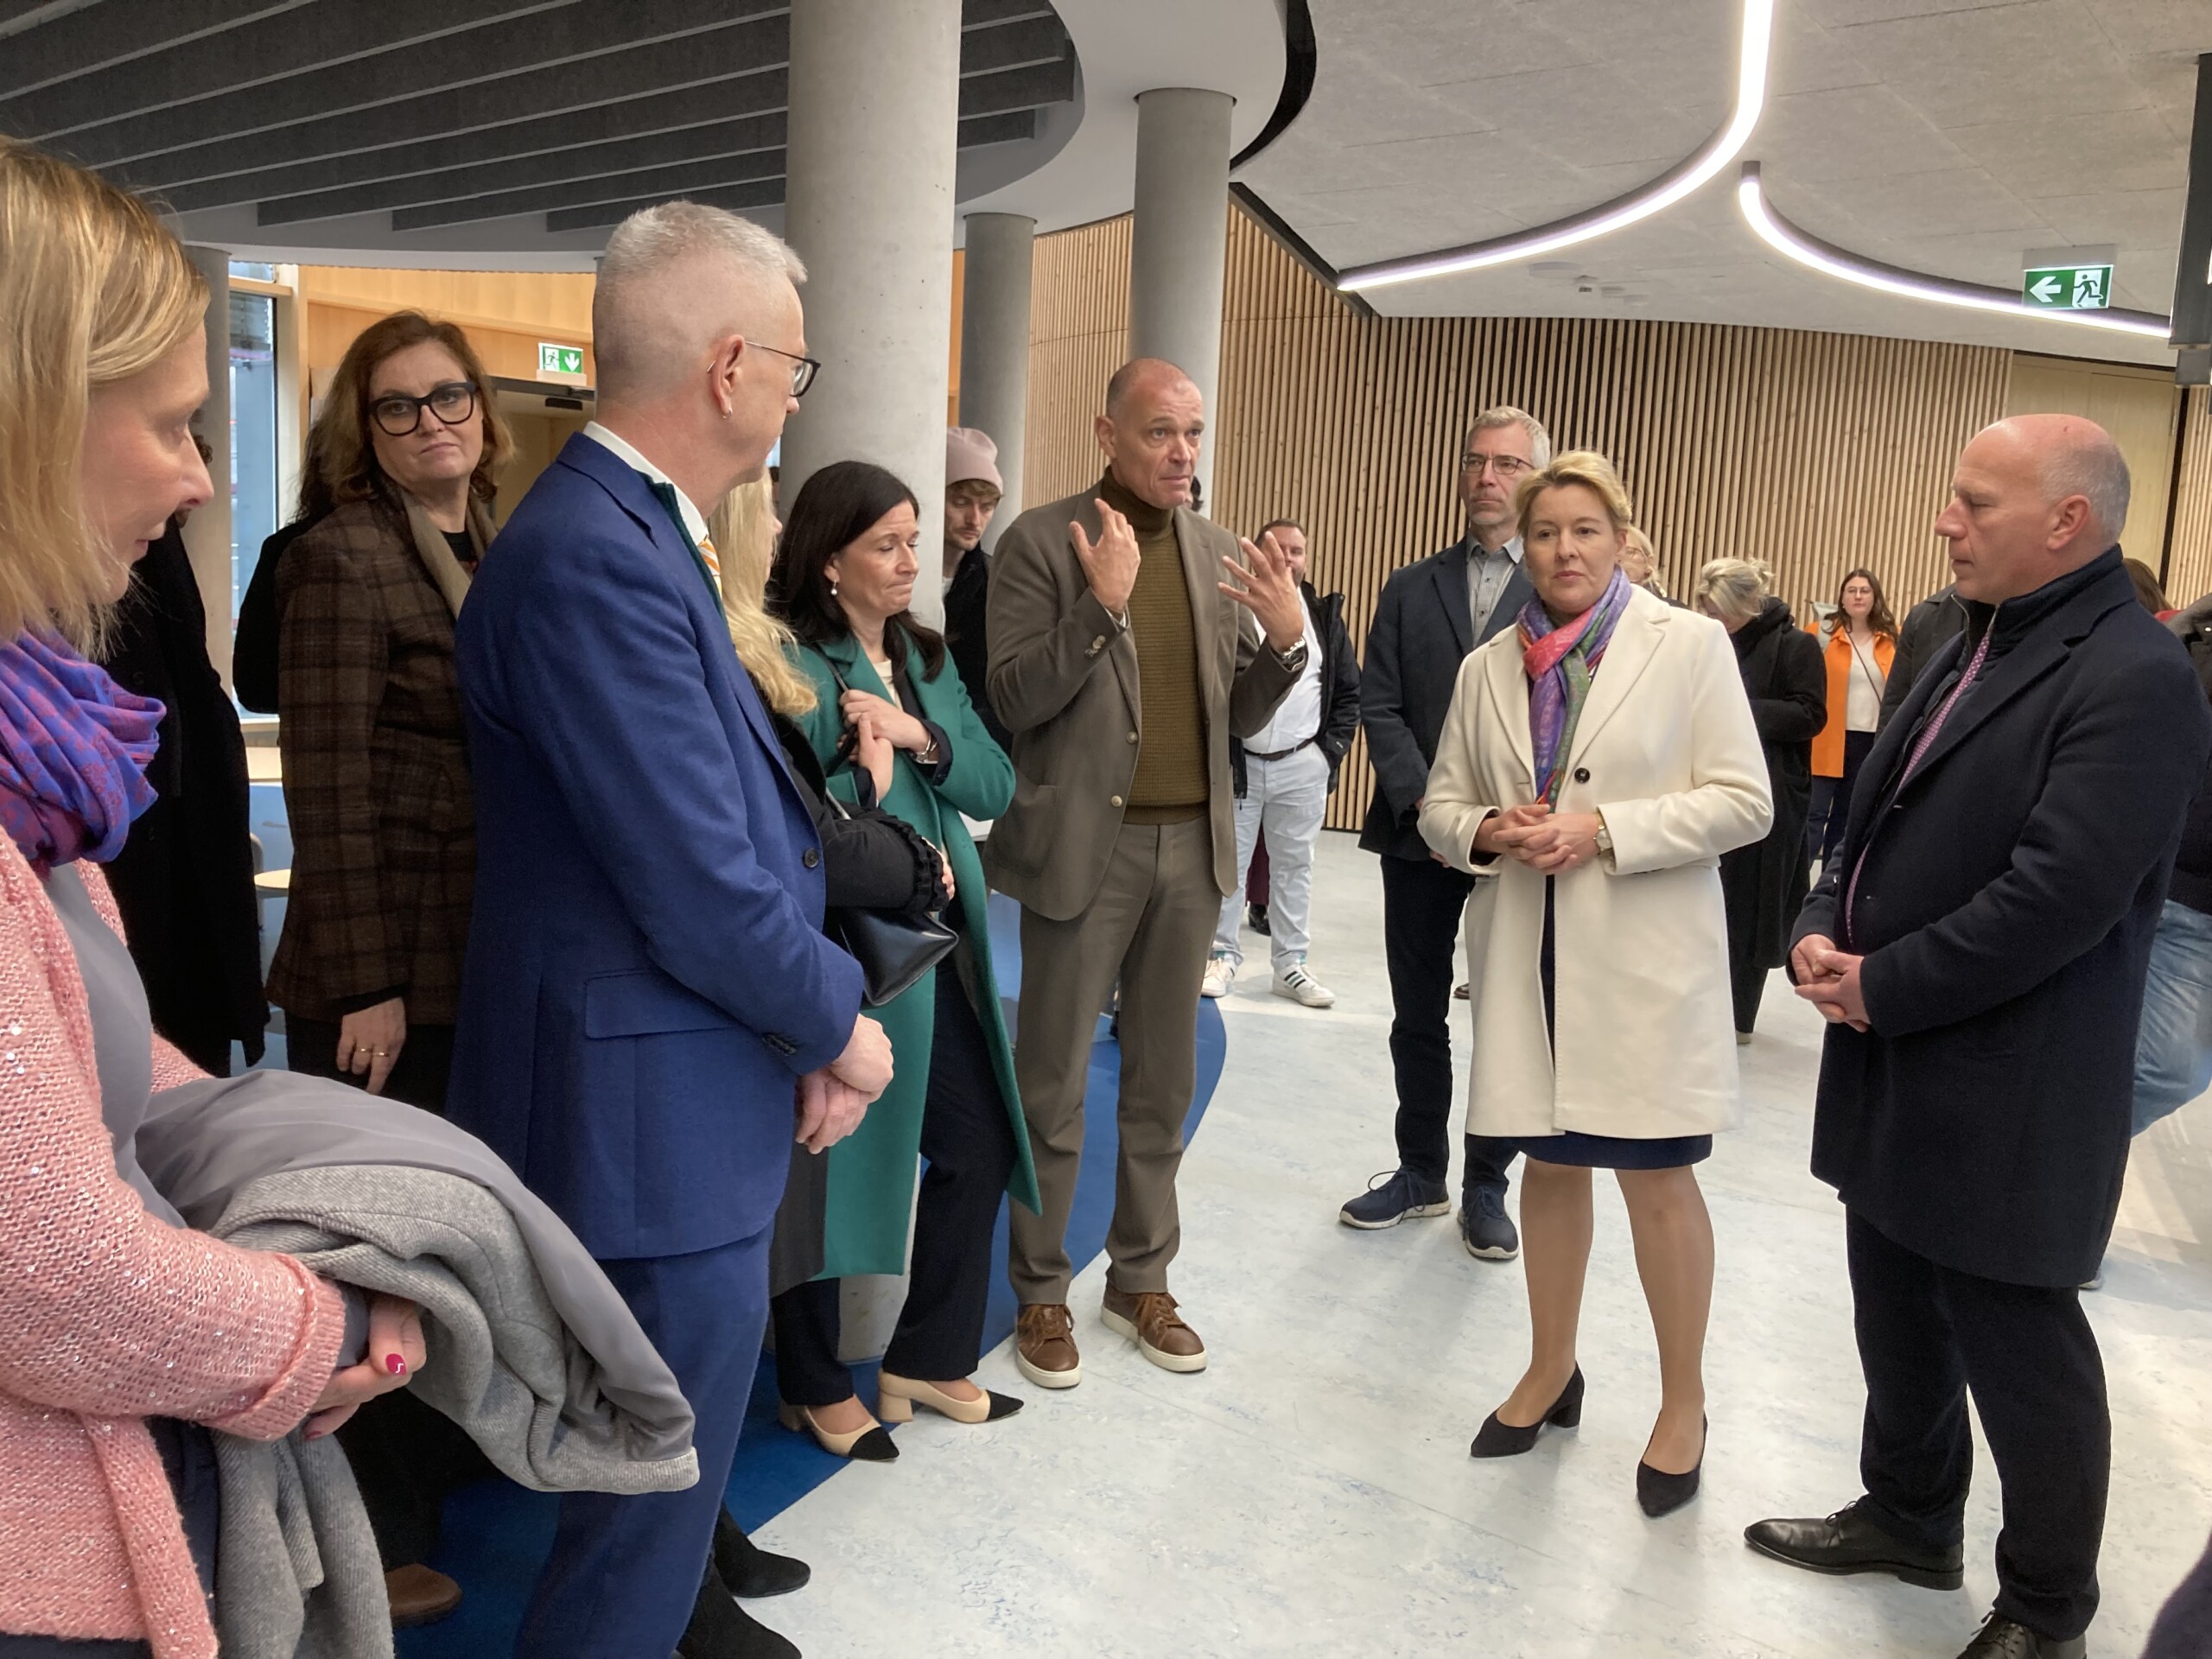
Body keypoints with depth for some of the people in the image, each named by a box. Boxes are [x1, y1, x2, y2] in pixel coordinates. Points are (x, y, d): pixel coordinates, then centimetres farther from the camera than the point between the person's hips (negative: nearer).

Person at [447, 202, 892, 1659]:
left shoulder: (641, 532, 9)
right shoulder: (598, 561, -23)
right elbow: (702, 893, -25)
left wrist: (816, 1008, 2)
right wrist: (839, 1023, -8)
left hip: (695, 1091, 10)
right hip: (656, 1124, -10)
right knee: (658, 1488, 9)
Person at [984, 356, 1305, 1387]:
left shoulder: (1220, 554, 9)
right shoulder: (1043, 542, -6)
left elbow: (1240, 720, 10)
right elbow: (1012, 702, -12)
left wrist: (1285, 640, -8)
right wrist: (1102, 606, -22)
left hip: (1192, 847, 5)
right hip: (1085, 846, -5)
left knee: (1164, 1083, 14)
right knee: (1055, 1088, 7)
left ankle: (1142, 1281, 30)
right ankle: (1041, 1294, 23)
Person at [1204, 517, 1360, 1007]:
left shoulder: (1325, 616, 7)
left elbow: (1349, 692, 10)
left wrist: (1332, 750, 1)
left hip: (1302, 765, 2)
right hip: (1237, 763, -2)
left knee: (1295, 864, 8)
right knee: (1229, 862, 5)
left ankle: (1290, 965, 16)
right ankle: (1224, 955, 18)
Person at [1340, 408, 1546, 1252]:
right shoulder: (1410, 589, 9)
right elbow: (1379, 707, 2)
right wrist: (1426, 802, -12)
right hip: (1418, 833, 3)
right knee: (1417, 1016, 11)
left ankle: (1485, 1187, 22)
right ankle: (1421, 1172, 26)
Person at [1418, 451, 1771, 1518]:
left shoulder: (1689, 645, -3)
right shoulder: (1488, 669, 8)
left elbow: (1743, 802, -7)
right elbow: (1441, 803, 12)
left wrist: (1605, 830, -17)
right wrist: (1489, 830, -10)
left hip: (1643, 953, -3)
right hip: (1526, 950, 4)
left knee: (1656, 1181, 3)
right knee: (1549, 1165, 15)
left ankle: (1683, 1407, 23)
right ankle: (1551, 1372, 33)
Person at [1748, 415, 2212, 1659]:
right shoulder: (1976, 647, 12)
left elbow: (2057, 896, -25)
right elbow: (1883, 816, 16)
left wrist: (1882, 987, -17)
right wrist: (1823, 932, -1)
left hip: (2005, 1099, -9)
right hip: (1897, 1073, 9)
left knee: (2016, 1349, 7)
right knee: (1899, 1321, 22)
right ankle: (1910, 1518, 43)